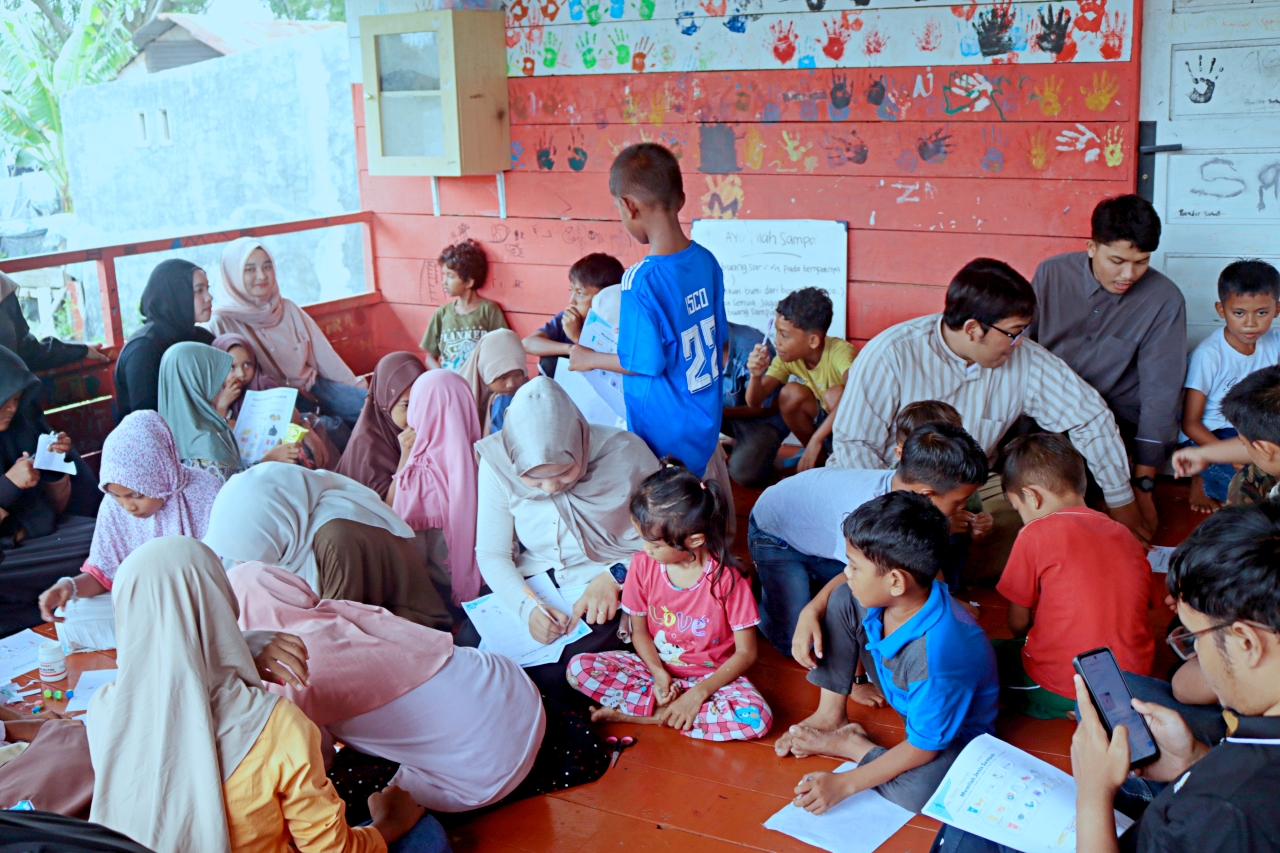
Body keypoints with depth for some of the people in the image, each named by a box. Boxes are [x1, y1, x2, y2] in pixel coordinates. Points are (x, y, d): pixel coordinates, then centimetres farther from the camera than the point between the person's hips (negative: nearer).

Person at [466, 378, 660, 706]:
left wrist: (614, 577, -21)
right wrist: (527, 607, -21)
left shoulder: (625, 453, -17)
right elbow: (491, 554, -3)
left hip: (611, 584, -3)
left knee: (555, 676, -29)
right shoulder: (497, 463, -10)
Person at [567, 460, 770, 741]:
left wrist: (700, 692, -22)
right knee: (578, 667, -17)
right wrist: (658, 673, -16)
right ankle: (665, 705, -18)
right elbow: (639, 629, 2)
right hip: (656, 666, 2)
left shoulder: (728, 578, -21)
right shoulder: (643, 565, -10)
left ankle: (646, 713, -19)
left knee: (757, 718, -32)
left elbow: (746, 652, -14)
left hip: (711, 675, -2)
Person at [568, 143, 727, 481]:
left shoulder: (641, 281, -25)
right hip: (707, 426, 7)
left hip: (665, 435, -7)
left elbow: (648, 362, -20)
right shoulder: (706, 261, -2)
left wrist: (591, 359, -2)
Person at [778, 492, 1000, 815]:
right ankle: (830, 714, 5)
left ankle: (851, 744, -6)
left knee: (918, 791, -39)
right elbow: (845, 587, 3)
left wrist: (844, 784, -30)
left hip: (955, 730, -7)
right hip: (909, 696, 7)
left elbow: (924, 747, -32)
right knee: (842, 600, -5)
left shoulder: (937, 654, -44)